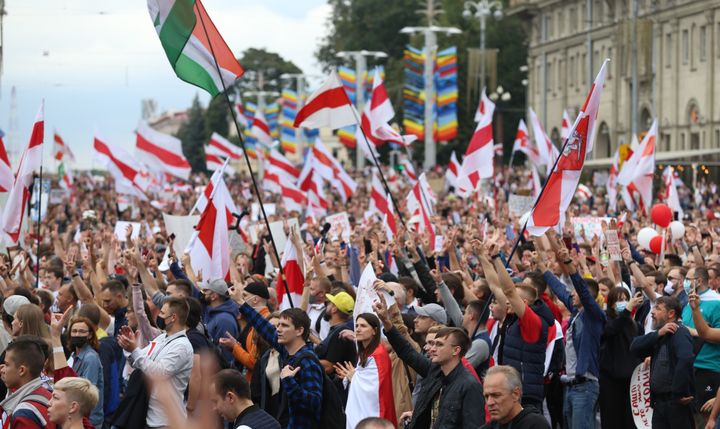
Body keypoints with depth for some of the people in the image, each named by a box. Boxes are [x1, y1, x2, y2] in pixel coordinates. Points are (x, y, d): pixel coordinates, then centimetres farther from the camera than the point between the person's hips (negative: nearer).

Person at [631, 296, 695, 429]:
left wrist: (679, 393, -26)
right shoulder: (660, 336, 17)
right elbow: (635, 347, 4)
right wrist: (658, 334, -10)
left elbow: (685, 359, -28)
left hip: (676, 401, -8)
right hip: (659, 400, 8)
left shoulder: (680, 332, -12)